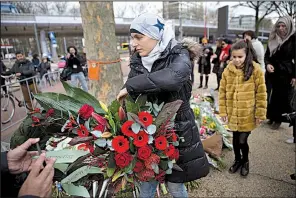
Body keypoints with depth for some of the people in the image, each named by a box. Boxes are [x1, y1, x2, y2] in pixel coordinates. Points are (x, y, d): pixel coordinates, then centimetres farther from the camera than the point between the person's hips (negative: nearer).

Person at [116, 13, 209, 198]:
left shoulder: (178, 55, -14)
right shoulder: (138, 60, 2)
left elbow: (173, 77, -37)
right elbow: (132, 96, 5)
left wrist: (131, 86, -29)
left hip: (177, 129, -3)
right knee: (146, 181, 14)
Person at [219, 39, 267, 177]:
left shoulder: (256, 70, -10)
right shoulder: (228, 70, -2)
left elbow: (261, 93, -7)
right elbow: (222, 91, 1)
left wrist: (260, 114, -6)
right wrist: (223, 111, 0)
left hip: (248, 114, -3)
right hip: (233, 113, 3)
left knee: (242, 141, 0)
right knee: (235, 139, 16)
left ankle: (245, 161, 31)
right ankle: (237, 160, 41)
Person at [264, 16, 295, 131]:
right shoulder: (273, 39, 7)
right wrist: (267, 64, -12)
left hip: (285, 74, -4)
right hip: (272, 73, 4)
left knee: (282, 97, 4)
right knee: (270, 96, 8)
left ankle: (278, 119, 17)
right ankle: (271, 117, 24)